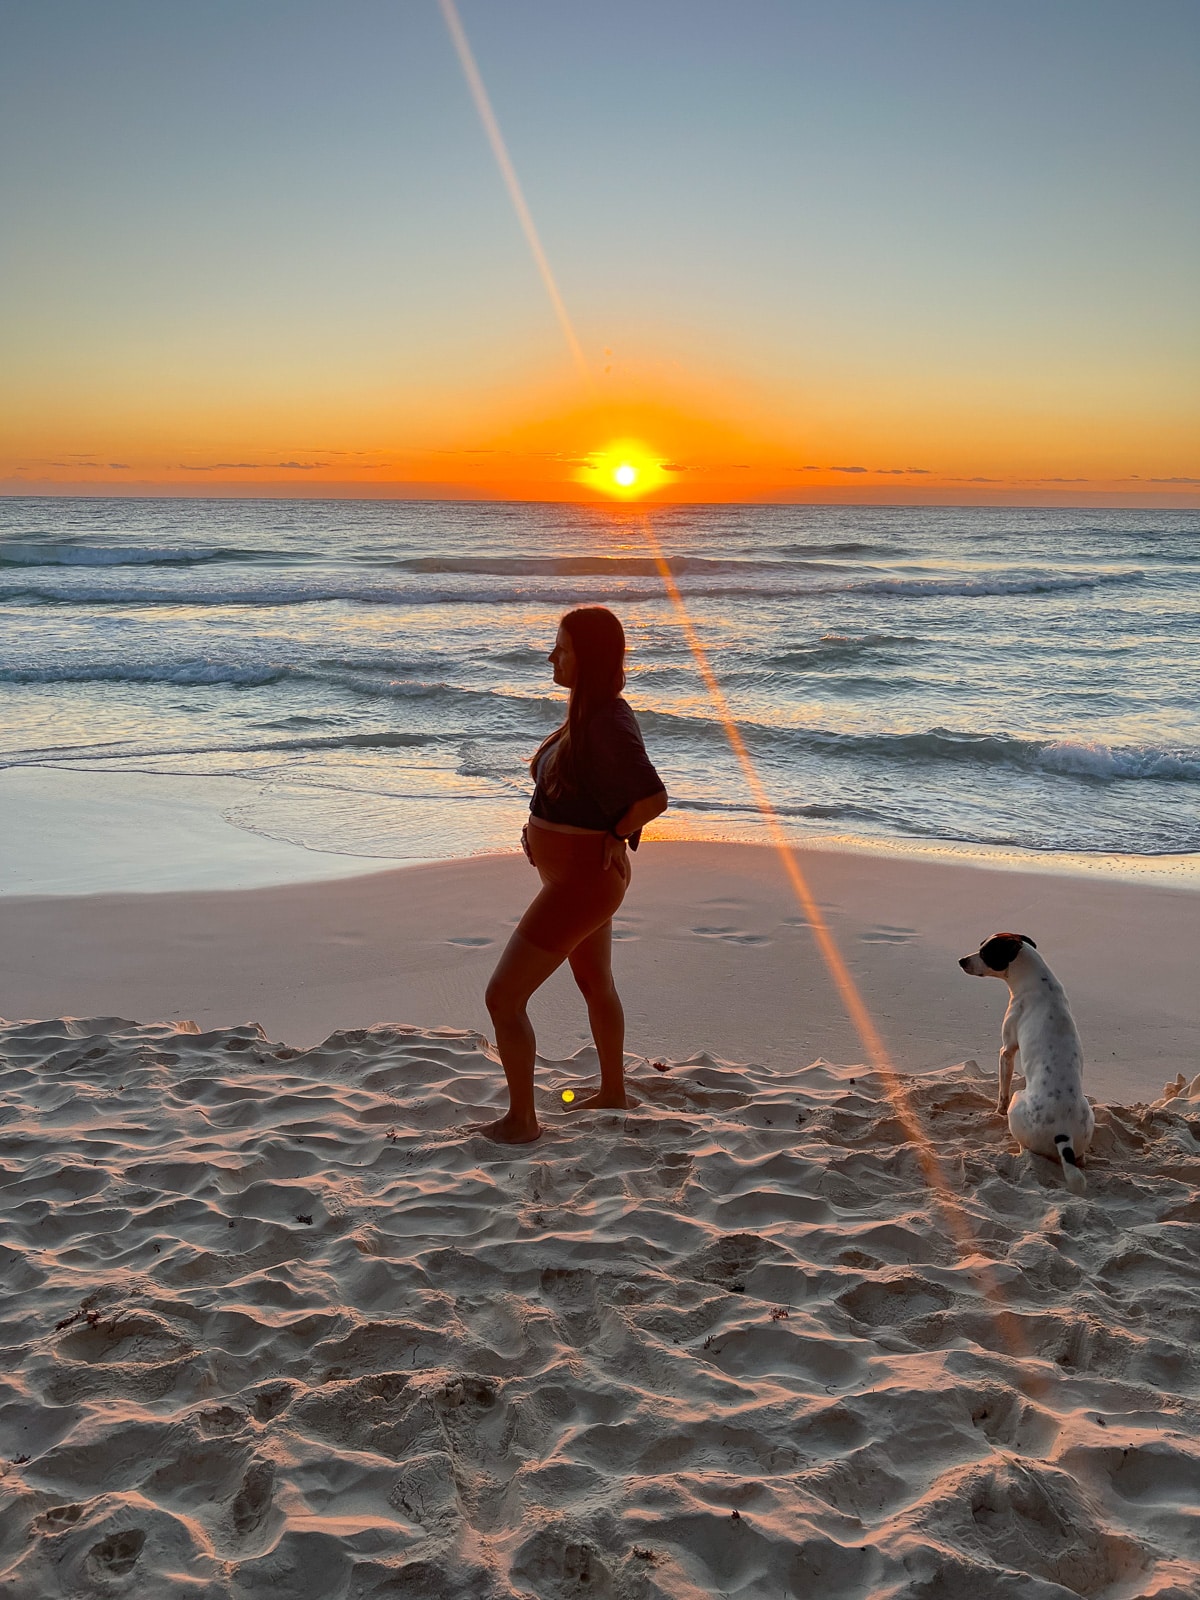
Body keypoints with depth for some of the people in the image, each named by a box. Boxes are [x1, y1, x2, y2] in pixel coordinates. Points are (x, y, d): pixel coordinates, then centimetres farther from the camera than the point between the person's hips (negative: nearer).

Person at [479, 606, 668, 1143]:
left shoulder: (608, 724, -26)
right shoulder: (588, 712, 3)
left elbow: (653, 798, -33)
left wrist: (614, 835, -15)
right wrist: (544, 827, 5)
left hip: (581, 882, -11)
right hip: (576, 874, 11)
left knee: (503, 997, -5)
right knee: (595, 984, 26)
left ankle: (521, 1119, 10)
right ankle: (612, 1092, 46)